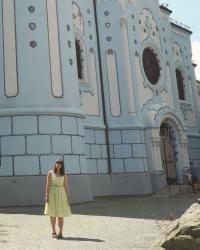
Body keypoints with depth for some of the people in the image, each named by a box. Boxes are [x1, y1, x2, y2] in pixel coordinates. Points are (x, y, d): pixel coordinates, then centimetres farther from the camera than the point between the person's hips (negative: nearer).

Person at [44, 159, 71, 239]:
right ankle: (54, 232, 15)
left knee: (60, 215, 0)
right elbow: (48, 185, -1)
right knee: (52, 214, 4)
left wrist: (68, 197, -2)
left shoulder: (64, 175, 5)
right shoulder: (50, 173, 2)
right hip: (52, 194, 0)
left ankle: (60, 233, 6)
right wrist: (47, 195, -9)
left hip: (61, 195, 1)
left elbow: (66, 186, 4)